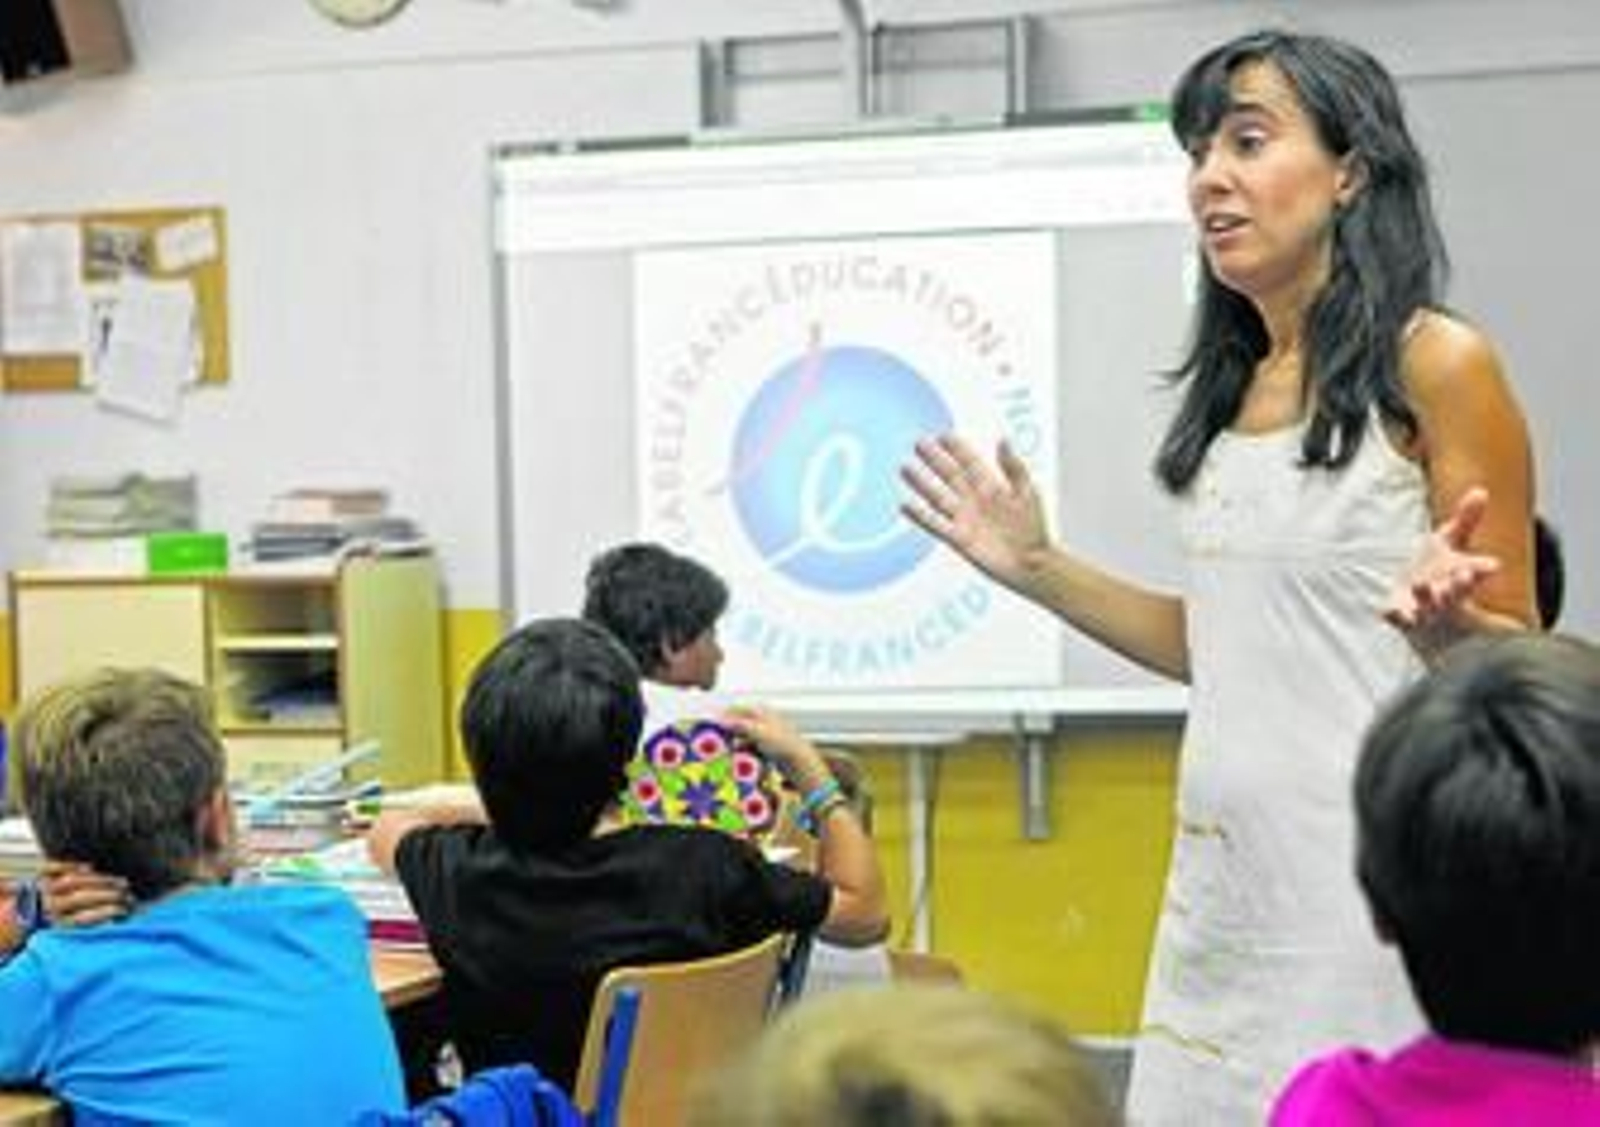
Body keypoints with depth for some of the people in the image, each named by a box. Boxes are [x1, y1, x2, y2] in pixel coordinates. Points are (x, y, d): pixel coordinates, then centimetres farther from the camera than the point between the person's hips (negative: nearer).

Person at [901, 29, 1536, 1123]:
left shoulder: (1435, 365, -8)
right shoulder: (1237, 387, 12)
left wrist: (1443, 621, -28)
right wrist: (1039, 570, 11)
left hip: (1375, 870, -7)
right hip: (1221, 872, 7)